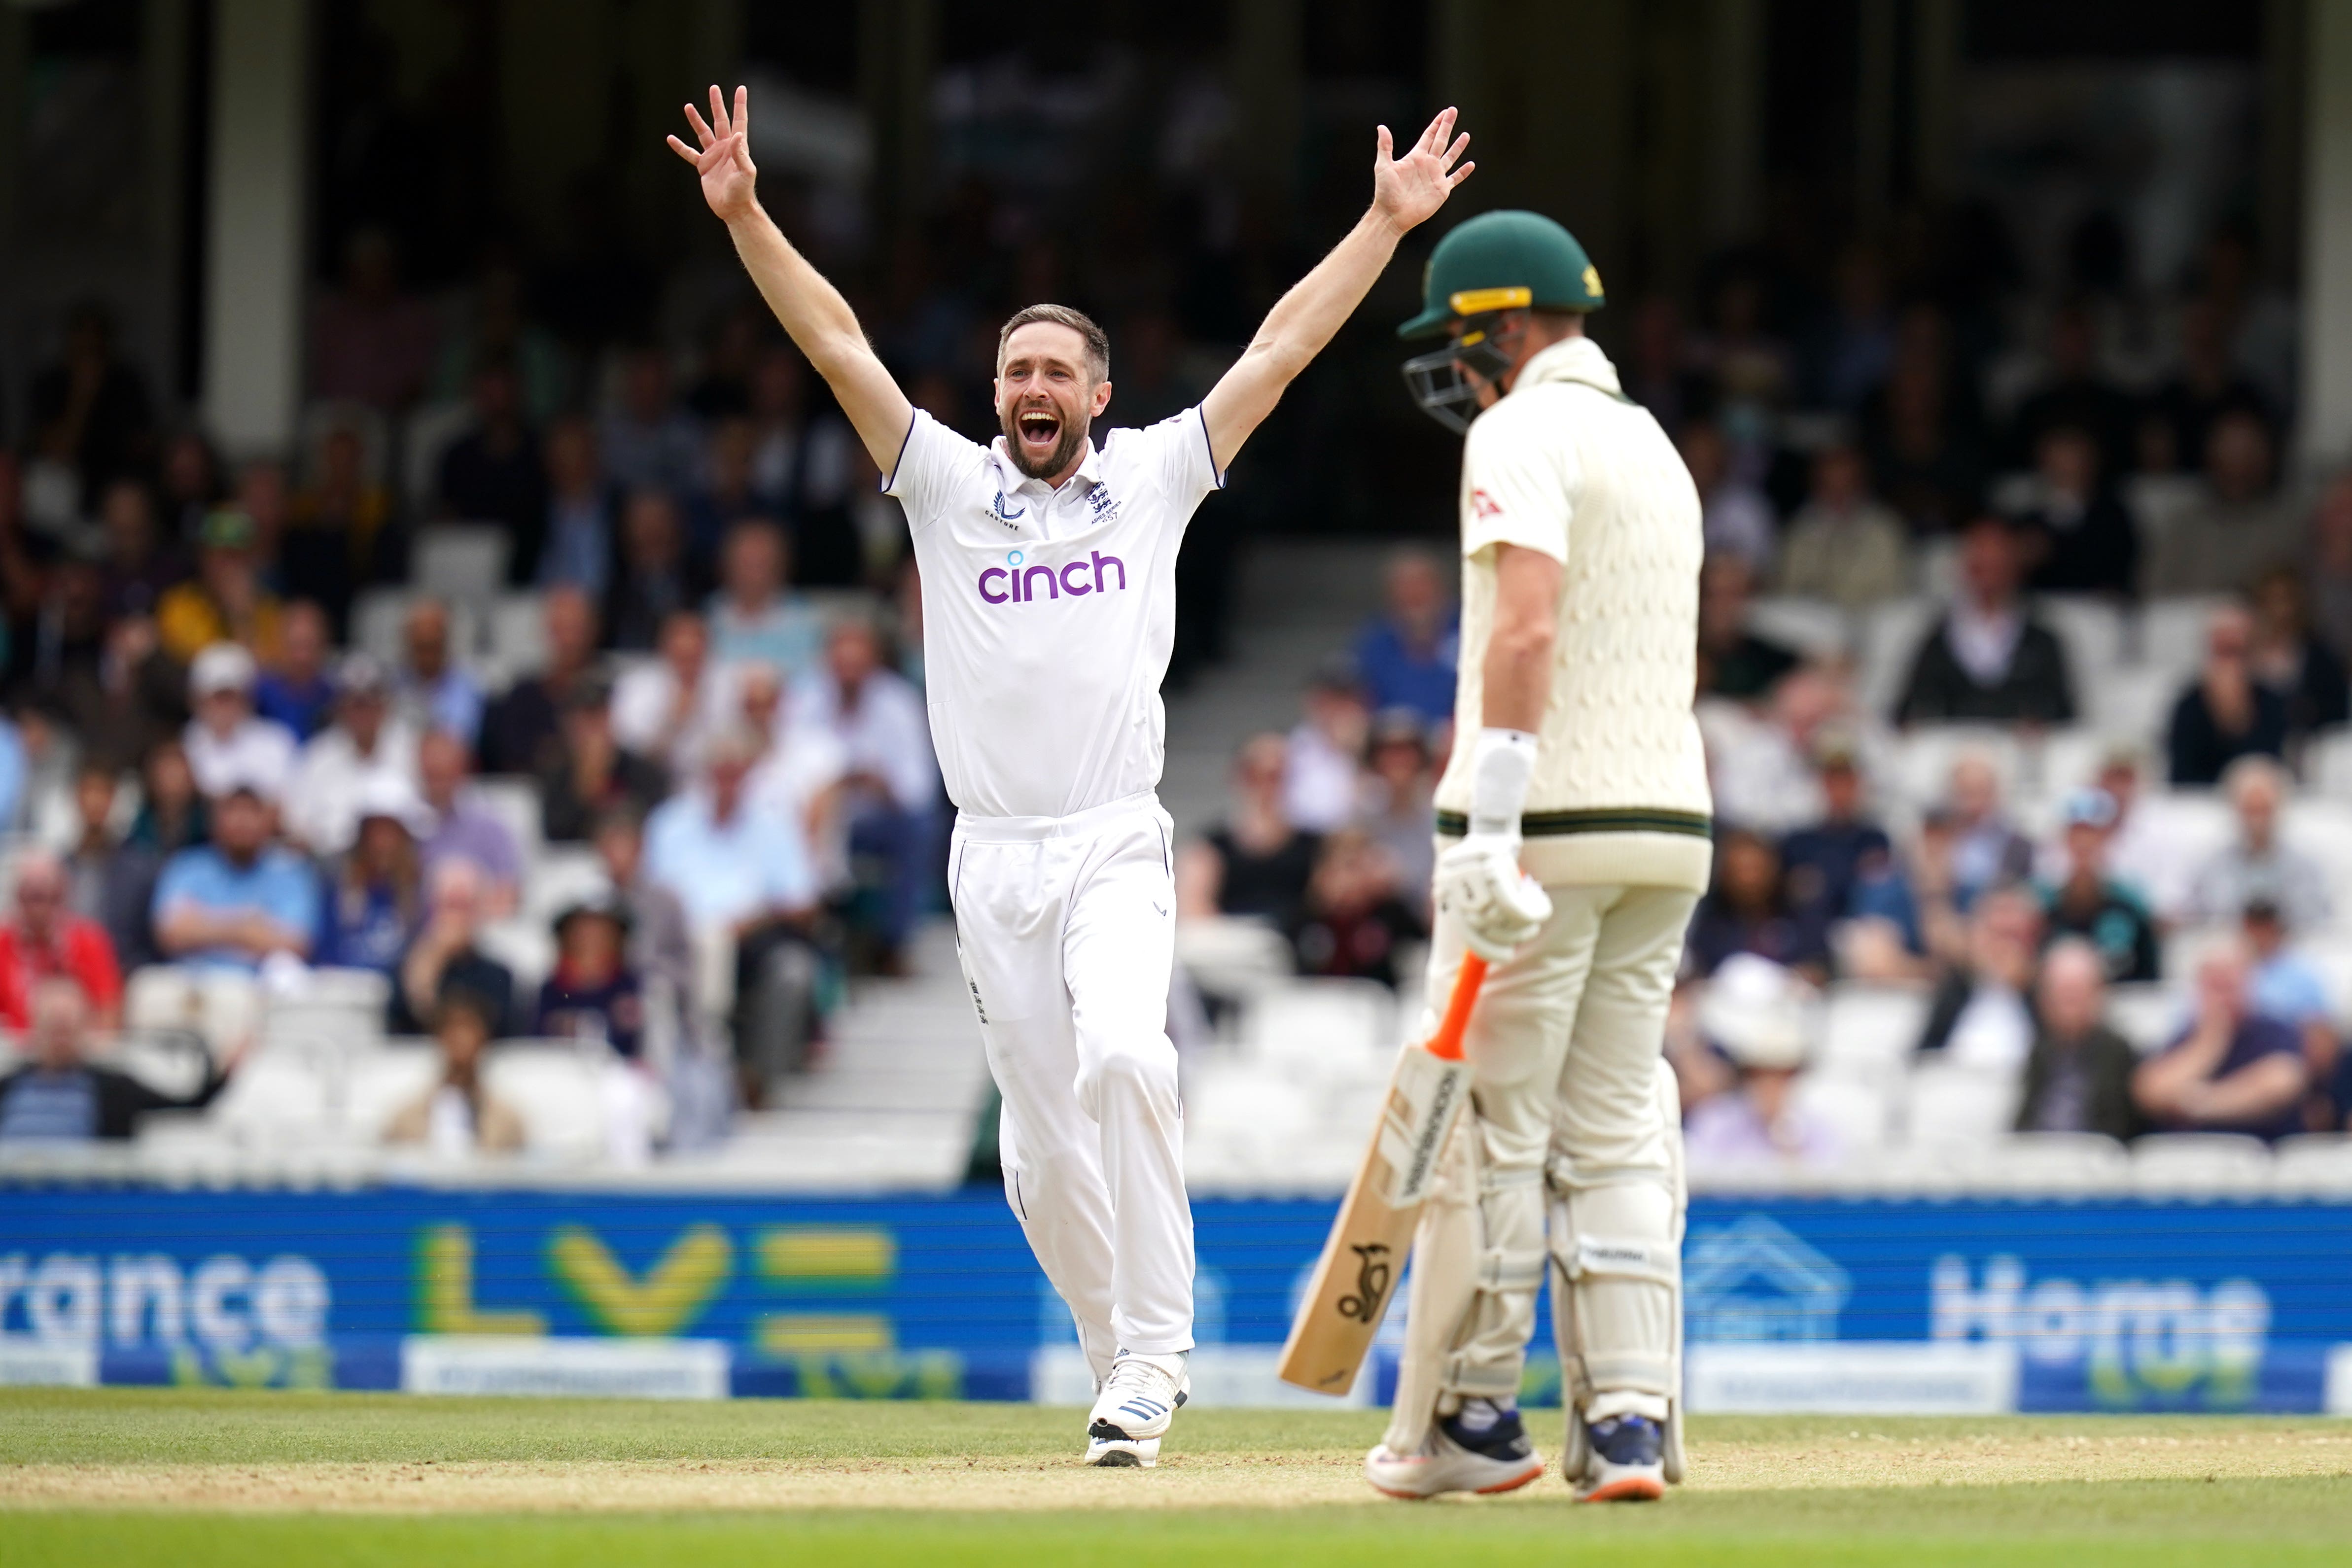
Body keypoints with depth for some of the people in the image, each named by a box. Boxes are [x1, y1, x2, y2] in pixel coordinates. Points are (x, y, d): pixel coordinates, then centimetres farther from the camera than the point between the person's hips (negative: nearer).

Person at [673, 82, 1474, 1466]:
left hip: (1117, 846, -2)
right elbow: (838, 345, 1)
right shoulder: (949, 486, 8)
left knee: (1125, 1058, -27)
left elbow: (1280, 350, 6)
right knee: (1044, 1148, 4)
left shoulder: (1154, 480, 7)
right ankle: (1130, 1370, 21)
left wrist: (1387, 223, 1)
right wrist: (745, 217, -8)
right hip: (993, 859, 2)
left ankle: (1154, 1348, -23)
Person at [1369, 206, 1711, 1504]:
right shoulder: (1654, 445, 20)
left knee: (1487, 1122, -1)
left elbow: (1526, 627, -22)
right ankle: (1630, 1420, 0)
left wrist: (1493, 825, -28)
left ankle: (1468, 1420, 3)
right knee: (1616, 1128, 8)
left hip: (1548, 827, -8)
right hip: (1668, 821, 8)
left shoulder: (1521, 435, -8)